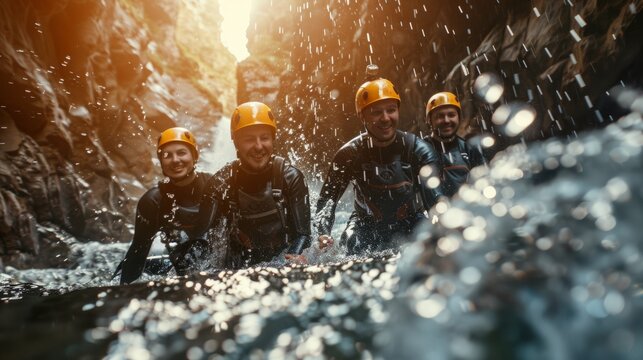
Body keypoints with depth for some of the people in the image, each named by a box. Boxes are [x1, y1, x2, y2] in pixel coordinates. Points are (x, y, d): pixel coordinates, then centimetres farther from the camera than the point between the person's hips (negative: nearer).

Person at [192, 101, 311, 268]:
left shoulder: (290, 177, -8)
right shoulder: (221, 182, -7)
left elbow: (302, 234, -10)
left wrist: (295, 258, -30)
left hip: (283, 260, 0)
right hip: (240, 268, 1)